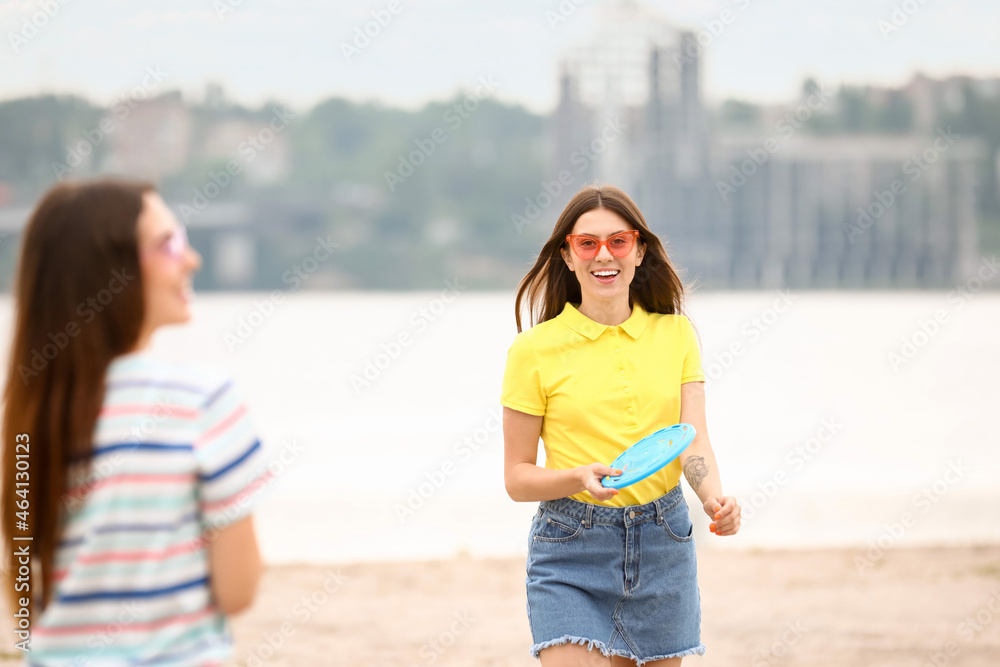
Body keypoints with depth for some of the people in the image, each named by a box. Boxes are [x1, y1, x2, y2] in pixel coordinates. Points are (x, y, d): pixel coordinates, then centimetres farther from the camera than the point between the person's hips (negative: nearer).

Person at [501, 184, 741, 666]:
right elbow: (517, 477, -1)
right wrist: (580, 478, -21)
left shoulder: (675, 333, 5)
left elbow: (694, 441, -5)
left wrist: (715, 501, -26)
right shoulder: (535, 349, -3)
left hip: (663, 547, 3)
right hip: (571, 555, -3)